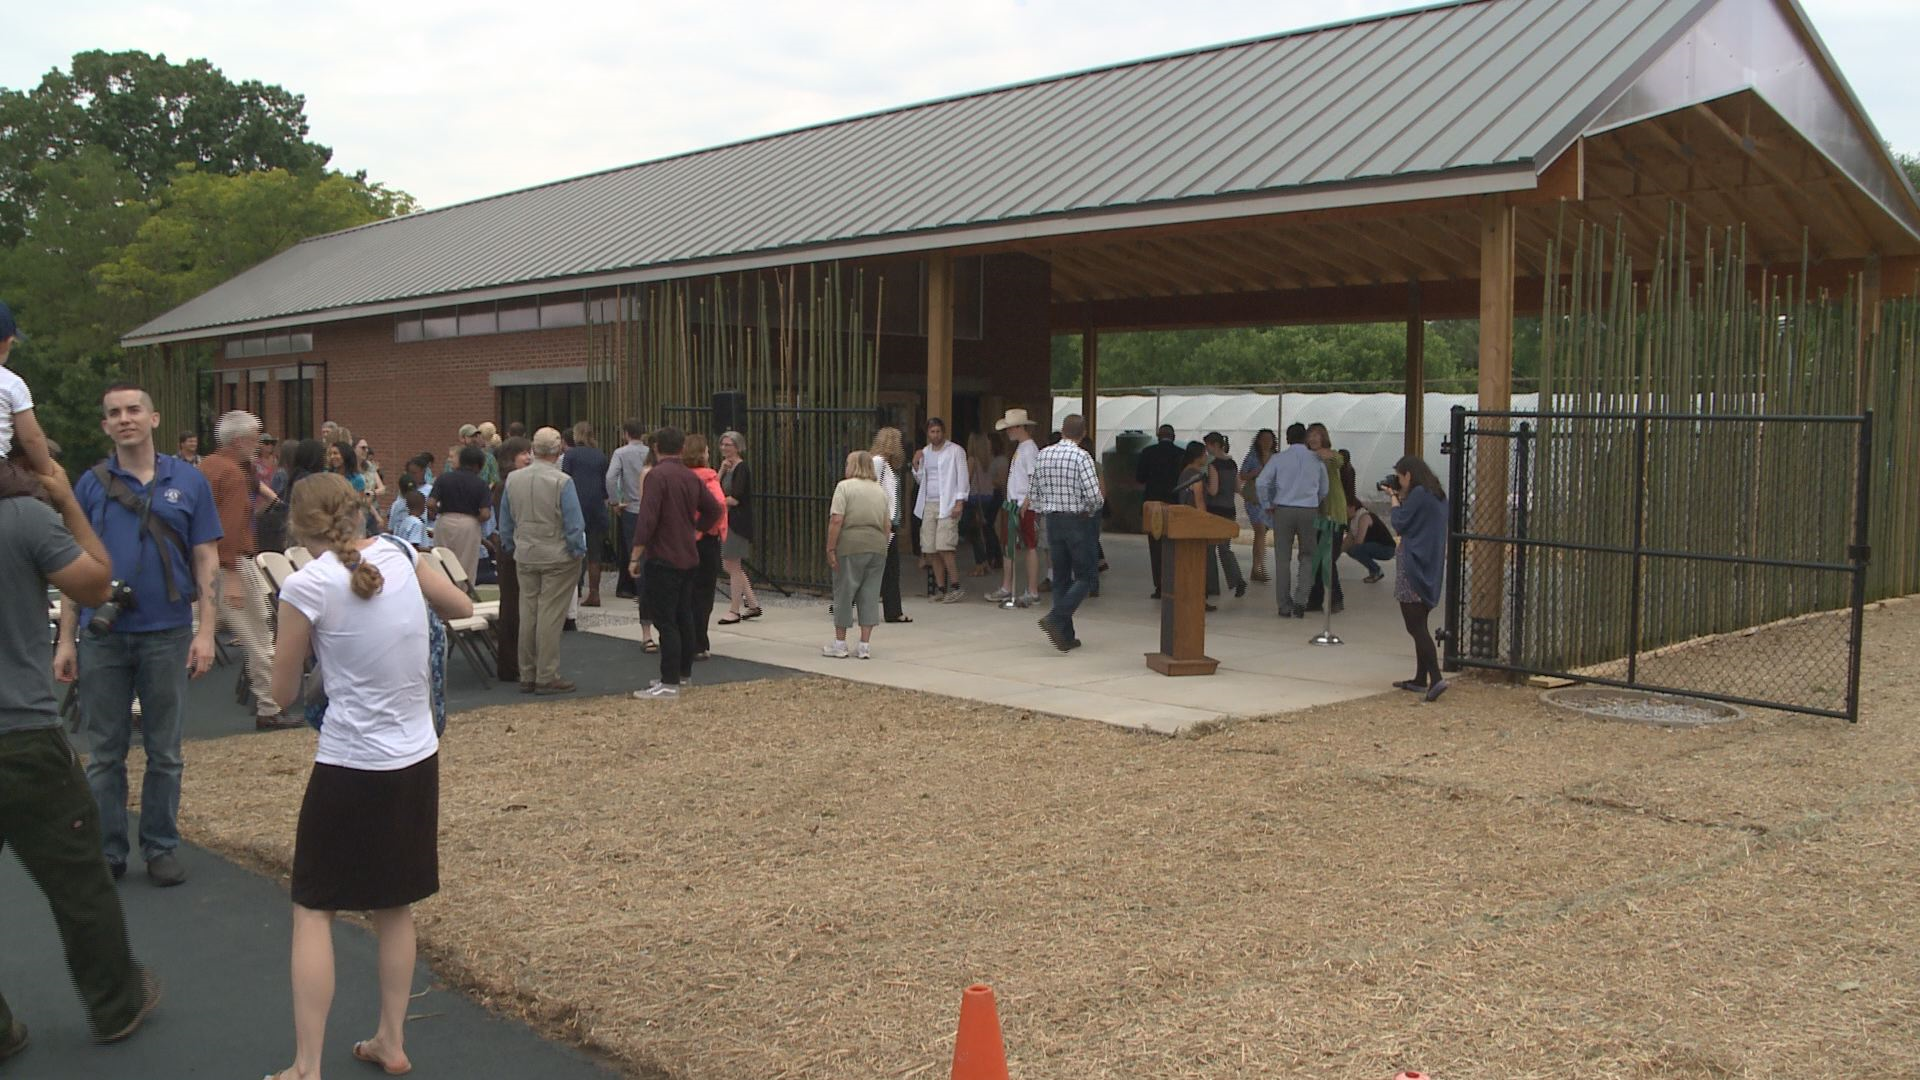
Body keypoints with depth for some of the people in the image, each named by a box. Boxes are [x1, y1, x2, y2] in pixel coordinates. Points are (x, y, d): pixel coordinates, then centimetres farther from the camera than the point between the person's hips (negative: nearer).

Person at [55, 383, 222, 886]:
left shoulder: (188, 481, 1)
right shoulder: (91, 484, 3)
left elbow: (206, 560, 1)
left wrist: (206, 630, -7)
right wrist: (65, 640, 0)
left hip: (167, 635, -1)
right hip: (103, 636, 1)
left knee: (164, 752, 8)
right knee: (104, 754, 7)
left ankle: (161, 847, 20)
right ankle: (107, 852, 18)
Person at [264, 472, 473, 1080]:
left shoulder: (306, 586, -14)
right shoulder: (400, 556, -1)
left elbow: (284, 694, -4)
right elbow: (463, 608, 19)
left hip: (350, 767, -5)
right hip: (417, 761, 5)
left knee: (313, 912, 7)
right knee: (395, 908, 18)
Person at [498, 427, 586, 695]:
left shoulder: (513, 479, 2)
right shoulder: (562, 482, -16)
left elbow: (505, 523, 10)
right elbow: (574, 524, -13)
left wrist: (511, 549, 20)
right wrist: (578, 552, -1)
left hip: (525, 558, 5)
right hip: (558, 558, -5)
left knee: (528, 615, 11)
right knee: (550, 617, -2)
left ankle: (527, 675, 18)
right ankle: (547, 677, 1)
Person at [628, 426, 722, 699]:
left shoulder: (657, 475, -15)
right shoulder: (692, 477, 8)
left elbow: (647, 519, -20)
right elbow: (714, 510, 17)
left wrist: (635, 556, -16)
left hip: (663, 559, -8)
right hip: (689, 558, 8)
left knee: (666, 622, -7)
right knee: (684, 618, 17)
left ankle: (669, 683, -8)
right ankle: (684, 673, 27)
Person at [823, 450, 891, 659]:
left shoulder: (844, 487, -4)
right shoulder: (880, 490, 14)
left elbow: (836, 520, -12)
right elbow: (887, 524, 14)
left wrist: (830, 549, -9)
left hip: (850, 545, -5)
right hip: (876, 546, 5)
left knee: (844, 592, 4)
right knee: (870, 594, 7)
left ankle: (839, 643, 11)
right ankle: (865, 645, 6)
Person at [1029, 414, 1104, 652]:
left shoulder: (1042, 455, 4)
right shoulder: (1081, 457, -14)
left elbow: (1034, 494, 8)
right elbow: (1093, 495, -19)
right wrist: (1093, 509, 1)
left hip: (1053, 521, 6)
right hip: (1078, 522, -6)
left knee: (1061, 578, 11)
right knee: (1086, 576, 3)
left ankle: (1065, 635, 11)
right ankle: (1055, 618, -15)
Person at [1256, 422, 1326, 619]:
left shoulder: (1278, 458, -1)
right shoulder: (1317, 460, 3)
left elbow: (1261, 482, -9)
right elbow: (1324, 490, 9)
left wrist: (1267, 505, 3)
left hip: (1283, 509, -1)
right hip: (1309, 511, 1)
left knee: (1282, 558, 6)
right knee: (1307, 556, 12)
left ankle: (1285, 605, 8)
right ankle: (1300, 600, -2)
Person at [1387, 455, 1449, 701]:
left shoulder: (1418, 495, -15)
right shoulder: (1437, 495, 13)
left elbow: (1399, 524, -11)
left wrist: (1396, 499, 3)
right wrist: (1402, 497, 12)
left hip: (1413, 567, -10)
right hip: (1430, 568, 10)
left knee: (1415, 626, -9)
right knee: (1419, 624, 16)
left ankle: (1435, 678, -18)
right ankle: (1421, 679, 20)